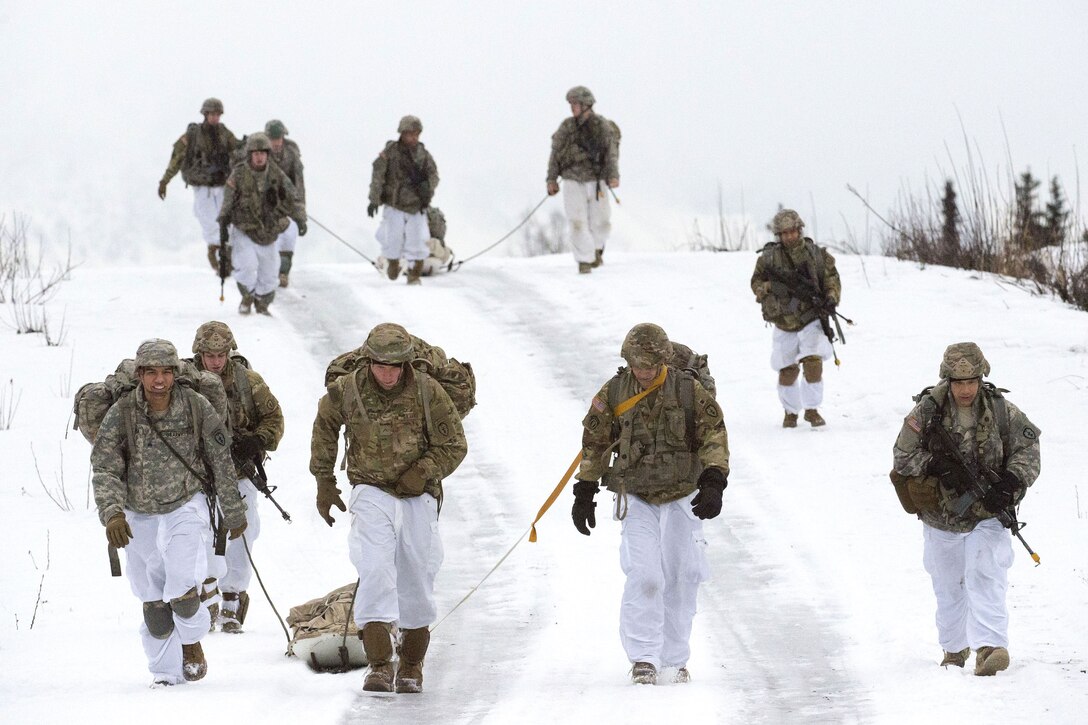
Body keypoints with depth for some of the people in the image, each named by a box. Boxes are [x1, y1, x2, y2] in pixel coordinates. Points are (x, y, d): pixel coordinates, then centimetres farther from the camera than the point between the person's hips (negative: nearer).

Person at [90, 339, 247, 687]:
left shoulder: (196, 408, -11)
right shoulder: (121, 414, -12)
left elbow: (221, 462, 0)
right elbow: (105, 470, -12)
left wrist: (234, 512, 7)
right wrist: (112, 513, -28)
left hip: (186, 505, -1)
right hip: (140, 516, 1)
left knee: (182, 589, -15)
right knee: (153, 601, 5)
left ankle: (191, 642, 16)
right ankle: (165, 671, 22)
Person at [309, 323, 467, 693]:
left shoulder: (427, 392, -7)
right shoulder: (347, 390, -4)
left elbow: (454, 445, 0)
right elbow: (324, 427, 17)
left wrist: (423, 472, -15)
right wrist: (324, 480, 16)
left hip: (417, 496, 1)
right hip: (372, 492, -1)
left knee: (417, 581, 8)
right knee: (375, 572, -19)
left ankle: (412, 666, 26)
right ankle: (379, 665, -24)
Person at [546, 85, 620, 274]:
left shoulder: (602, 126, -4)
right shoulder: (567, 127, 3)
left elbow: (612, 153, -12)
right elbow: (556, 153, 6)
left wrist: (613, 176, -26)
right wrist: (552, 179, -2)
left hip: (597, 182, -1)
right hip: (573, 182, 1)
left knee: (601, 222, 3)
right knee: (578, 223, -8)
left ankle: (597, 247, 34)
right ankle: (584, 260, 0)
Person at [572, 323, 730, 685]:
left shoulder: (688, 391, -4)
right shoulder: (612, 394, -1)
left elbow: (714, 435, -1)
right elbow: (595, 443, 8)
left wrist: (713, 484, -13)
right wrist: (585, 493, 8)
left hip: (682, 498, 1)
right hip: (636, 499, -1)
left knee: (681, 579, 4)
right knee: (644, 576, -15)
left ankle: (676, 657, 18)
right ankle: (644, 658, -10)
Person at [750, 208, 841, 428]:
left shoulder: (816, 254, 1)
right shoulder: (769, 257, 0)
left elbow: (832, 277, 7)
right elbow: (756, 282, 7)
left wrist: (831, 297, -11)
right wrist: (769, 286, -14)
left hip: (811, 320, -1)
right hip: (784, 323, 1)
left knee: (813, 362, -16)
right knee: (787, 370, 4)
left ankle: (812, 409, -3)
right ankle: (791, 412, 24)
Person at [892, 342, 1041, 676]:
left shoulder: (1000, 410, -6)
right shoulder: (928, 410, -9)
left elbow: (1027, 448, 0)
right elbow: (903, 456, -6)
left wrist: (1012, 481, -16)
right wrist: (935, 464, -23)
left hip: (987, 514, -1)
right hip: (941, 515, 1)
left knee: (986, 578, -19)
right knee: (948, 587, 14)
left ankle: (989, 647, -28)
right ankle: (954, 649, 32)